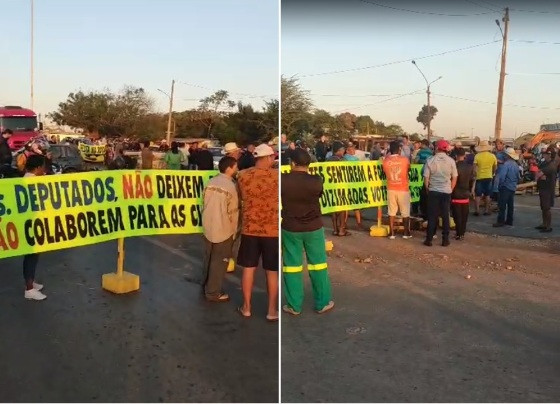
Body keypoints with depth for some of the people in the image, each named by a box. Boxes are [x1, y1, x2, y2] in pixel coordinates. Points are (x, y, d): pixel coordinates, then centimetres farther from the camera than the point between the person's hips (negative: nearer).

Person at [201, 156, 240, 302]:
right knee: (219, 262, 5)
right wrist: (234, 231, 0)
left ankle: (206, 286, 32)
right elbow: (233, 212, -13)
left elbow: (204, 204, 7)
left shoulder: (211, 182, 1)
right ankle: (213, 292, 12)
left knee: (209, 258, 19)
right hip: (223, 230, -7)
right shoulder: (230, 186, -18)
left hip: (208, 227, 7)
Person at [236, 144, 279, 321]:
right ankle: (272, 311, 17)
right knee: (272, 272, 8)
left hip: (249, 229, 2)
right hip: (272, 231, -2)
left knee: (248, 269, 13)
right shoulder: (277, 176, -10)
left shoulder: (242, 176, -2)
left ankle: (246, 307, 23)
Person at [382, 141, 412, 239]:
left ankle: (392, 233, 9)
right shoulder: (405, 159, -8)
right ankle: (406, 233, 16)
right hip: (403, 189, -1)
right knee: (405, 212, 9)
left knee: (392, 212, 8)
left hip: (391, 189, 1)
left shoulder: (385, 160, -5)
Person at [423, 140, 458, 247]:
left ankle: (429, 239, 7)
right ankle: (445, 240, 10)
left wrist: (428, 189, 10)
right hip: (446, 192, 1)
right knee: (445, 216, 7)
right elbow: (454, 178, 1)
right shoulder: (451, 161, -2)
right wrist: (450, 189, 13)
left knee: (432, 216, 5)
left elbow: (426, 178, -4)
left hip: (433, 191, -1)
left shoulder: (430, 160, -5)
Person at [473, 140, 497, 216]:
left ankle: (477, 211, 4)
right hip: (489, 177, 2)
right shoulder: (493, 156, -2)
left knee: (478, 195, 5)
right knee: (487, 195, 11)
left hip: (479, 177, -2)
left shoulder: (477, 156, -11)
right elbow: (495, 168, 8)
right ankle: (487, 211, 13)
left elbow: (475, 168, -10)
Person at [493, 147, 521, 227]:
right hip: (513, 188, 8)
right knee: (510, 205, 13)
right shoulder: (516, 165, 8)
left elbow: (501, 176, -23)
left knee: (502, 206, -5)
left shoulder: (506, 164, -18)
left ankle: (501, 221, -5)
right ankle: (509, 221, 18)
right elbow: (519, 177, 14)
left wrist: (499, 185, -11)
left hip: (505, 187, -8)